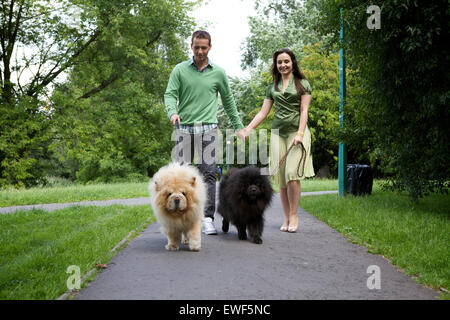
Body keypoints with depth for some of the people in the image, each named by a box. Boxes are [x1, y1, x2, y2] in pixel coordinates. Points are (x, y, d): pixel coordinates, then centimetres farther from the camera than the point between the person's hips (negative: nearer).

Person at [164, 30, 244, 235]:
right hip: (185, 129, 0)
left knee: (209, 173, -8)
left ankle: (208, 219, -8)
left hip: (208, 129, 0)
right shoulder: (180, 70, 8)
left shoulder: (218, 73, 11)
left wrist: (238, 126, 19)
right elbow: (170, 94, 1)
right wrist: (173, 112, -20)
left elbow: (228, 101, 18)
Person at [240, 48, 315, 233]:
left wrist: (300, 133, -13)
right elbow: (263, 113, 15)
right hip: (278, 132, 4)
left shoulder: (302, 84, 6)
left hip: (296, 131, -4)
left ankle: (294, 216, -7)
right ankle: (286, 218, 5)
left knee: (292, 173, -17)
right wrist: (247, 129, 5)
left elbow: (304, 111, -1)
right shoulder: (272, 87, 17)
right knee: (281, 177, -1)